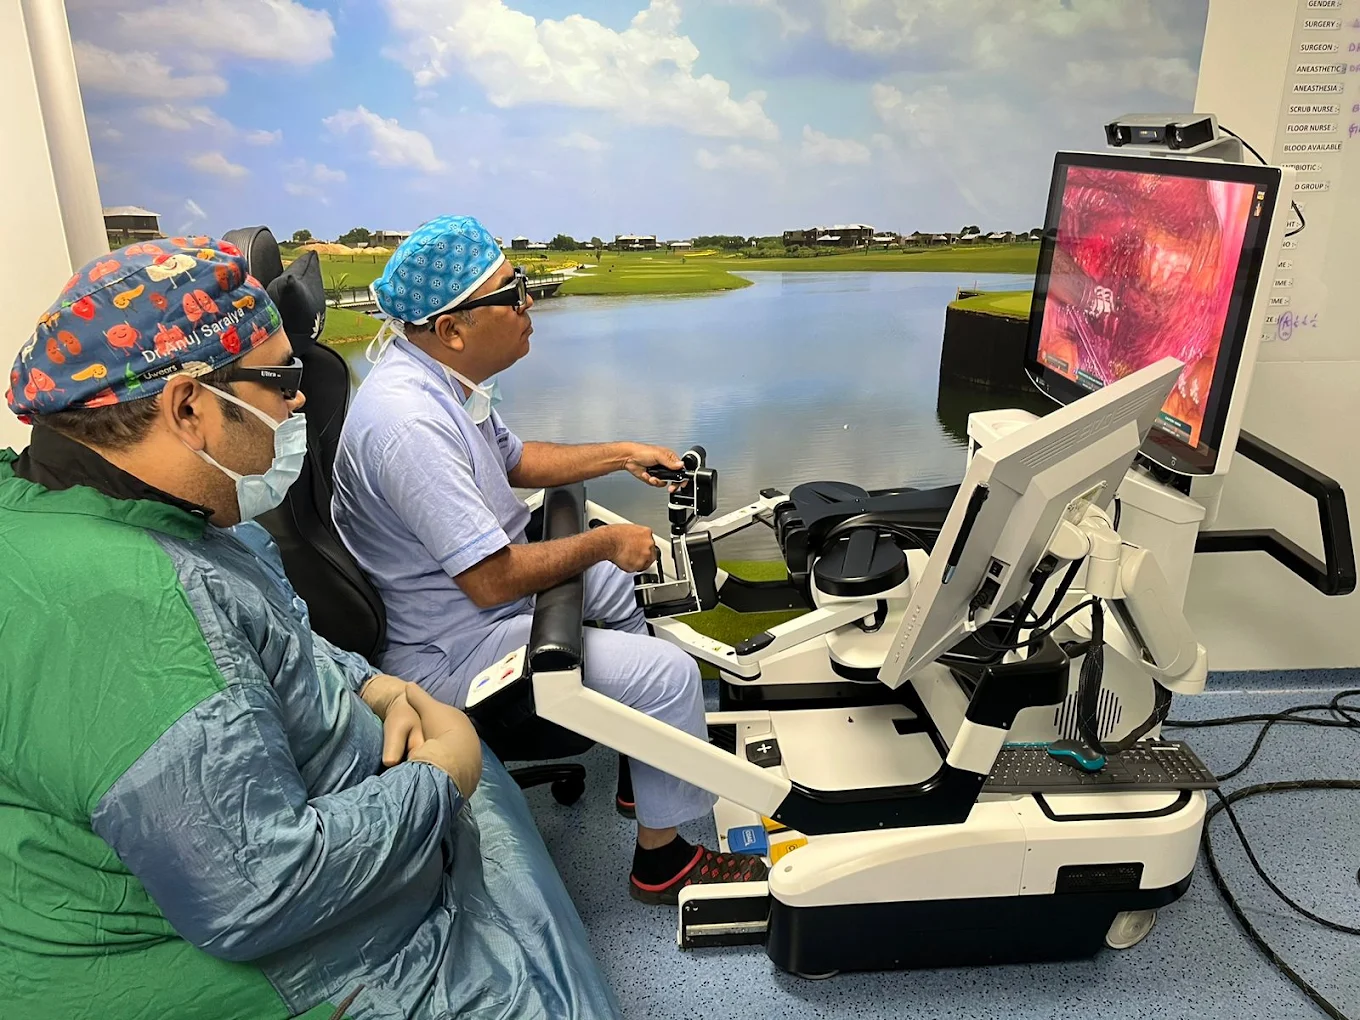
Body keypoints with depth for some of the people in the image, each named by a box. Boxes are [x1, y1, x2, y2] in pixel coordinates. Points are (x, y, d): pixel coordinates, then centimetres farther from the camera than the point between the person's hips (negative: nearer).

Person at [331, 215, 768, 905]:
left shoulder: (444, 378, 1)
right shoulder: (408, 421, -31)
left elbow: (512, 459, 18)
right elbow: (493, 581, -31)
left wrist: (620, 454, 11)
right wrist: (608, 542, -17)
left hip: (477, 586, 11)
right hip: (445, 650, -11)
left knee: (612, 584, 26)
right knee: (667, 671, -13)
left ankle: (639, 769, 36)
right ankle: (662, 861, 8)